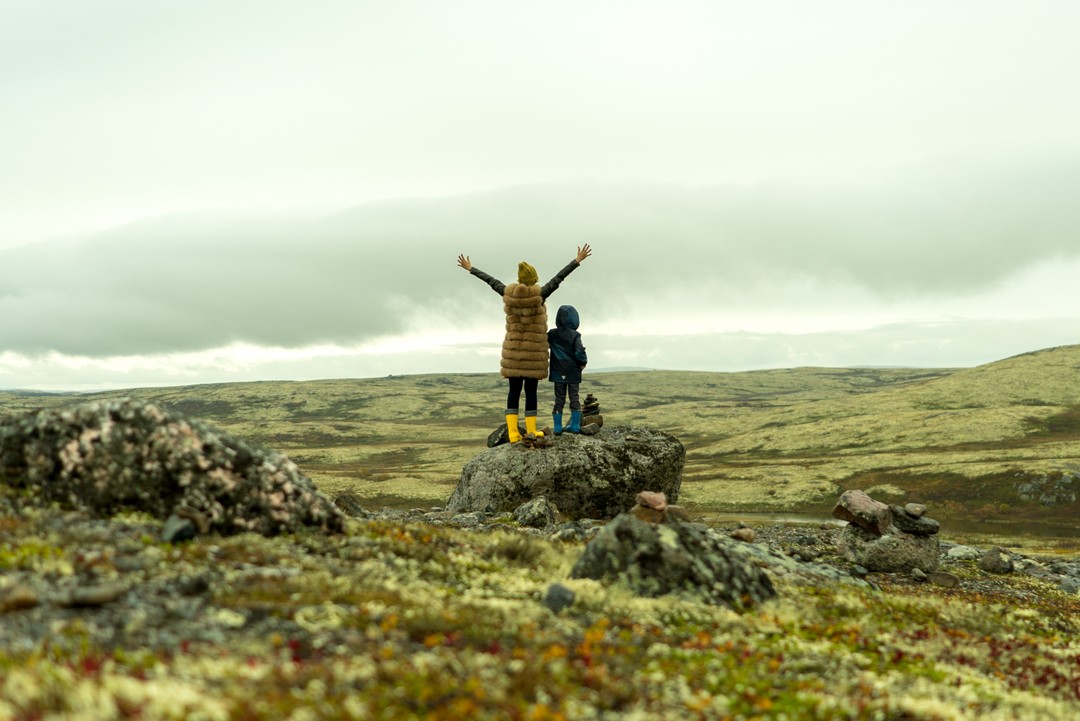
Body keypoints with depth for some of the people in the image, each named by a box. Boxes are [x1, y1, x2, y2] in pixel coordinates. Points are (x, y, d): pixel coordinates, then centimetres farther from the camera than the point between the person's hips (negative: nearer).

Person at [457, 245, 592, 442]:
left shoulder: (508, 293, -5)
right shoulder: (538, 294, -14)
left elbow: (490, 280, 8)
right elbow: (559, 278, -10)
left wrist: (470, 268, 21)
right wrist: (577, 261, -4)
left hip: (513, 349, 3)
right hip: (534, 350, -3)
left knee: (514, 390, 5)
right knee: (531, 390, 1)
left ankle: (513, 432, 1)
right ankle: (531, 431, 5)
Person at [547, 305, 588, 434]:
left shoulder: (551, 334, -1)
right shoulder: (575, 335, -9)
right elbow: (580, 352, -15)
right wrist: (583, 362, 3)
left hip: (558, 373, 2)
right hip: (573, 372, -1)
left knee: (559, 398, 6)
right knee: (574, 397, 8)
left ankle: (557, 427, 2)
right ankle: (575, 426, 5)